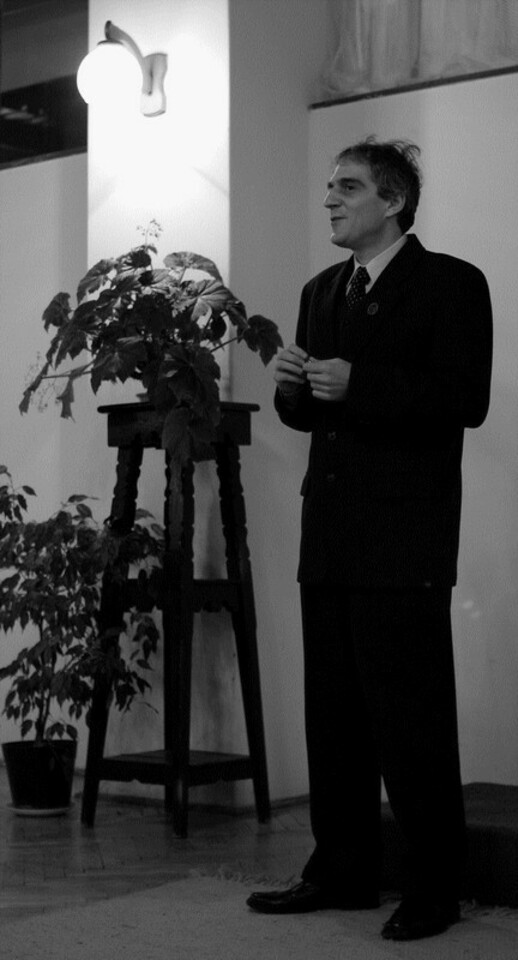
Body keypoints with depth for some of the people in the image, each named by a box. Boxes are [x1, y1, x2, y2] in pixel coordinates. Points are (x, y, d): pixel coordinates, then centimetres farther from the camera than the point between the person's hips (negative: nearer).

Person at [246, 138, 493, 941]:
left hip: (404, 541, -7)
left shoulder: (451, 284, -3)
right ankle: (343, 869, 20)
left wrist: (358, 385, -20)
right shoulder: (322, 292, 19)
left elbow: (465, 399, -14)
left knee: (411, 716, -4)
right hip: (331, 535, 7)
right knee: (333, 713, 10)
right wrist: (291, 387, -1)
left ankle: (434, 886, 6)